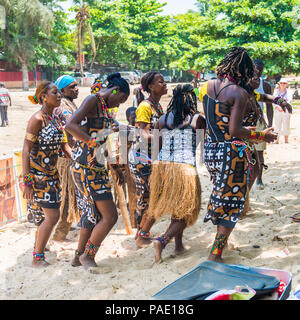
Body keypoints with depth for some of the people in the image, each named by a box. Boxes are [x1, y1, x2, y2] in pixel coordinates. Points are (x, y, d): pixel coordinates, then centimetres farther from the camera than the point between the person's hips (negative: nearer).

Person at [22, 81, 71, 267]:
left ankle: (39, 247, 31)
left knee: (48, 215, 14)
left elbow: (64, 146, 11)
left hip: (52, 173, 8)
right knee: (52, 216, -7)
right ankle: (37, 258, 6)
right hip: (37, 174, -8)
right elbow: (26, 150, -18)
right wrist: (27, 181, -20)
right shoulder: (37, 119, -16)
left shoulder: (55, 119, 9)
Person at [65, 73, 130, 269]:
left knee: (94, 213, 19)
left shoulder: (105, 106, 17)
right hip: (86, 165, -10)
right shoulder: (93, 100, -11)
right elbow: (70, 125, -25)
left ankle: (79, 257, 33)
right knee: (110, 216, -7)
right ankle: (87, 255, 12)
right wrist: (96, 141, -31)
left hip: (96, 165, 10)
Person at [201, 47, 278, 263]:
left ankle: (221, 240, 36)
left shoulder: (209, 85, 5)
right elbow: (234, 130, -20)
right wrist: (261, 136, -8)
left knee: (221, 195, 24)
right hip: (232, 152, -7)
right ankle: (215, 254, 5)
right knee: (232, 202, 3)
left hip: (210, 149, 7)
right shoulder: (239, 93, -16)